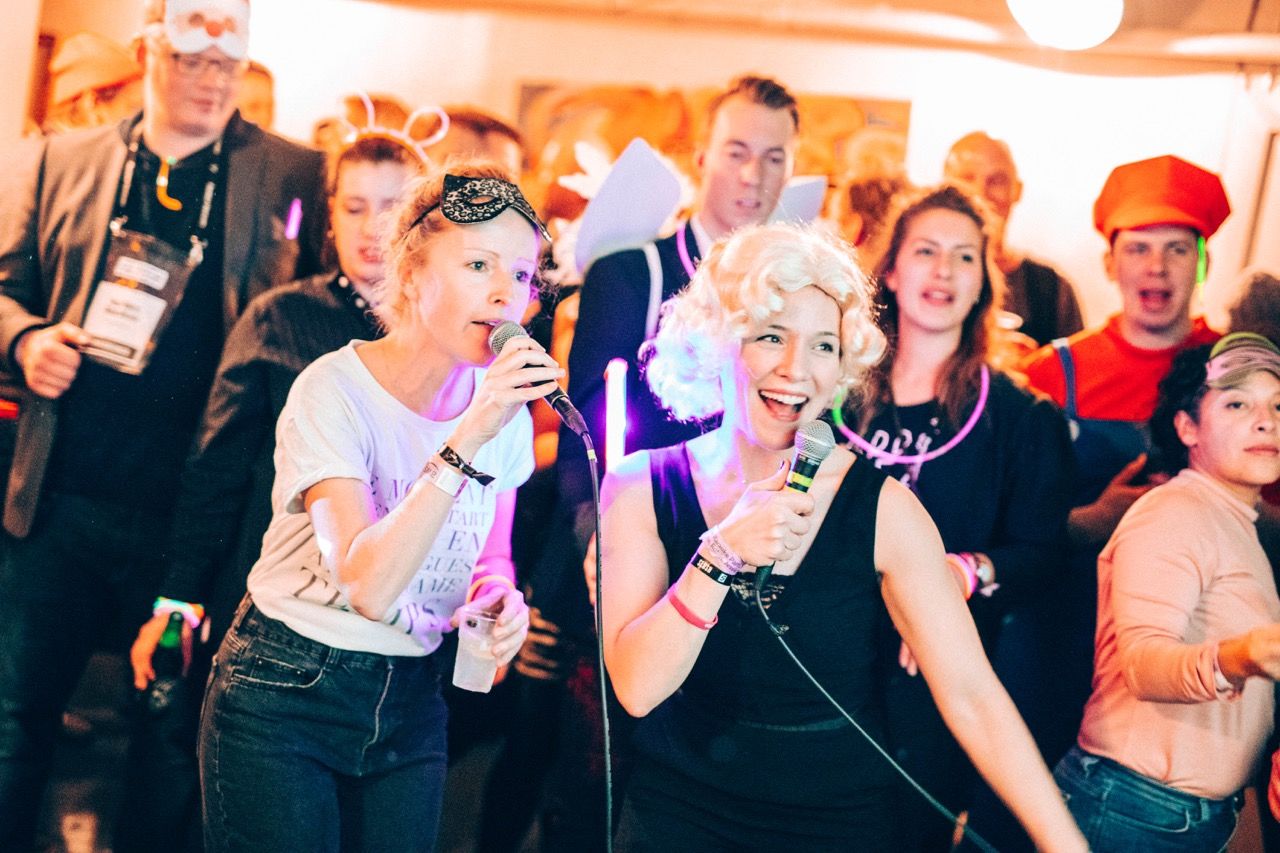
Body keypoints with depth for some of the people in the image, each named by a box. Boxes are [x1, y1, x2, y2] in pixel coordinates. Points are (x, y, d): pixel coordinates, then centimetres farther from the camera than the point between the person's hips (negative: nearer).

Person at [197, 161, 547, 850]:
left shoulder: (503, 406, -2)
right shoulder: (333, 392, -19)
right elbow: (370, 585, -32)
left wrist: (501, 597, -11)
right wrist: (469, 437, -36)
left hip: (410, 704, 5)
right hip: (284, 694, -5)